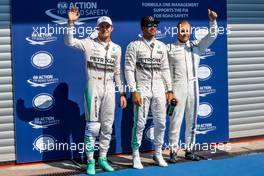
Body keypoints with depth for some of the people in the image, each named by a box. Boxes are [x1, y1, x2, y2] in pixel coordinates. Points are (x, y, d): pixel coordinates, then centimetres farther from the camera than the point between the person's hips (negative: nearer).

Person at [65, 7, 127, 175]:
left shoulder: (116, 48, 11)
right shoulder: (89, 43, -1)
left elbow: (117, 72, 14)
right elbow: (69, 42, -16)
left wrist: (122, 93, 11)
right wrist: (71, 22, -28)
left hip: (109, 89, 4)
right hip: (93, 87, -4)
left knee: (107, 126, 8)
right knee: (93, 126, -5)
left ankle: (103, 158, 20)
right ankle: (90, 161, 4)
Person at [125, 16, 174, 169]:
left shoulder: (162, 46, 12)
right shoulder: (134, 46, -2)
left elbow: (165, 69, 14)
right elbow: (129, 69, -6)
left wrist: (169, 90, 8)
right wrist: (133, 91, -13)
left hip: (159, 89, 4)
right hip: (142, 89, -4)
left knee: (161, 123, 7)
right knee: (140, 123, -3)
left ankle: (158, 153, 22)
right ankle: (136, 156, 8)